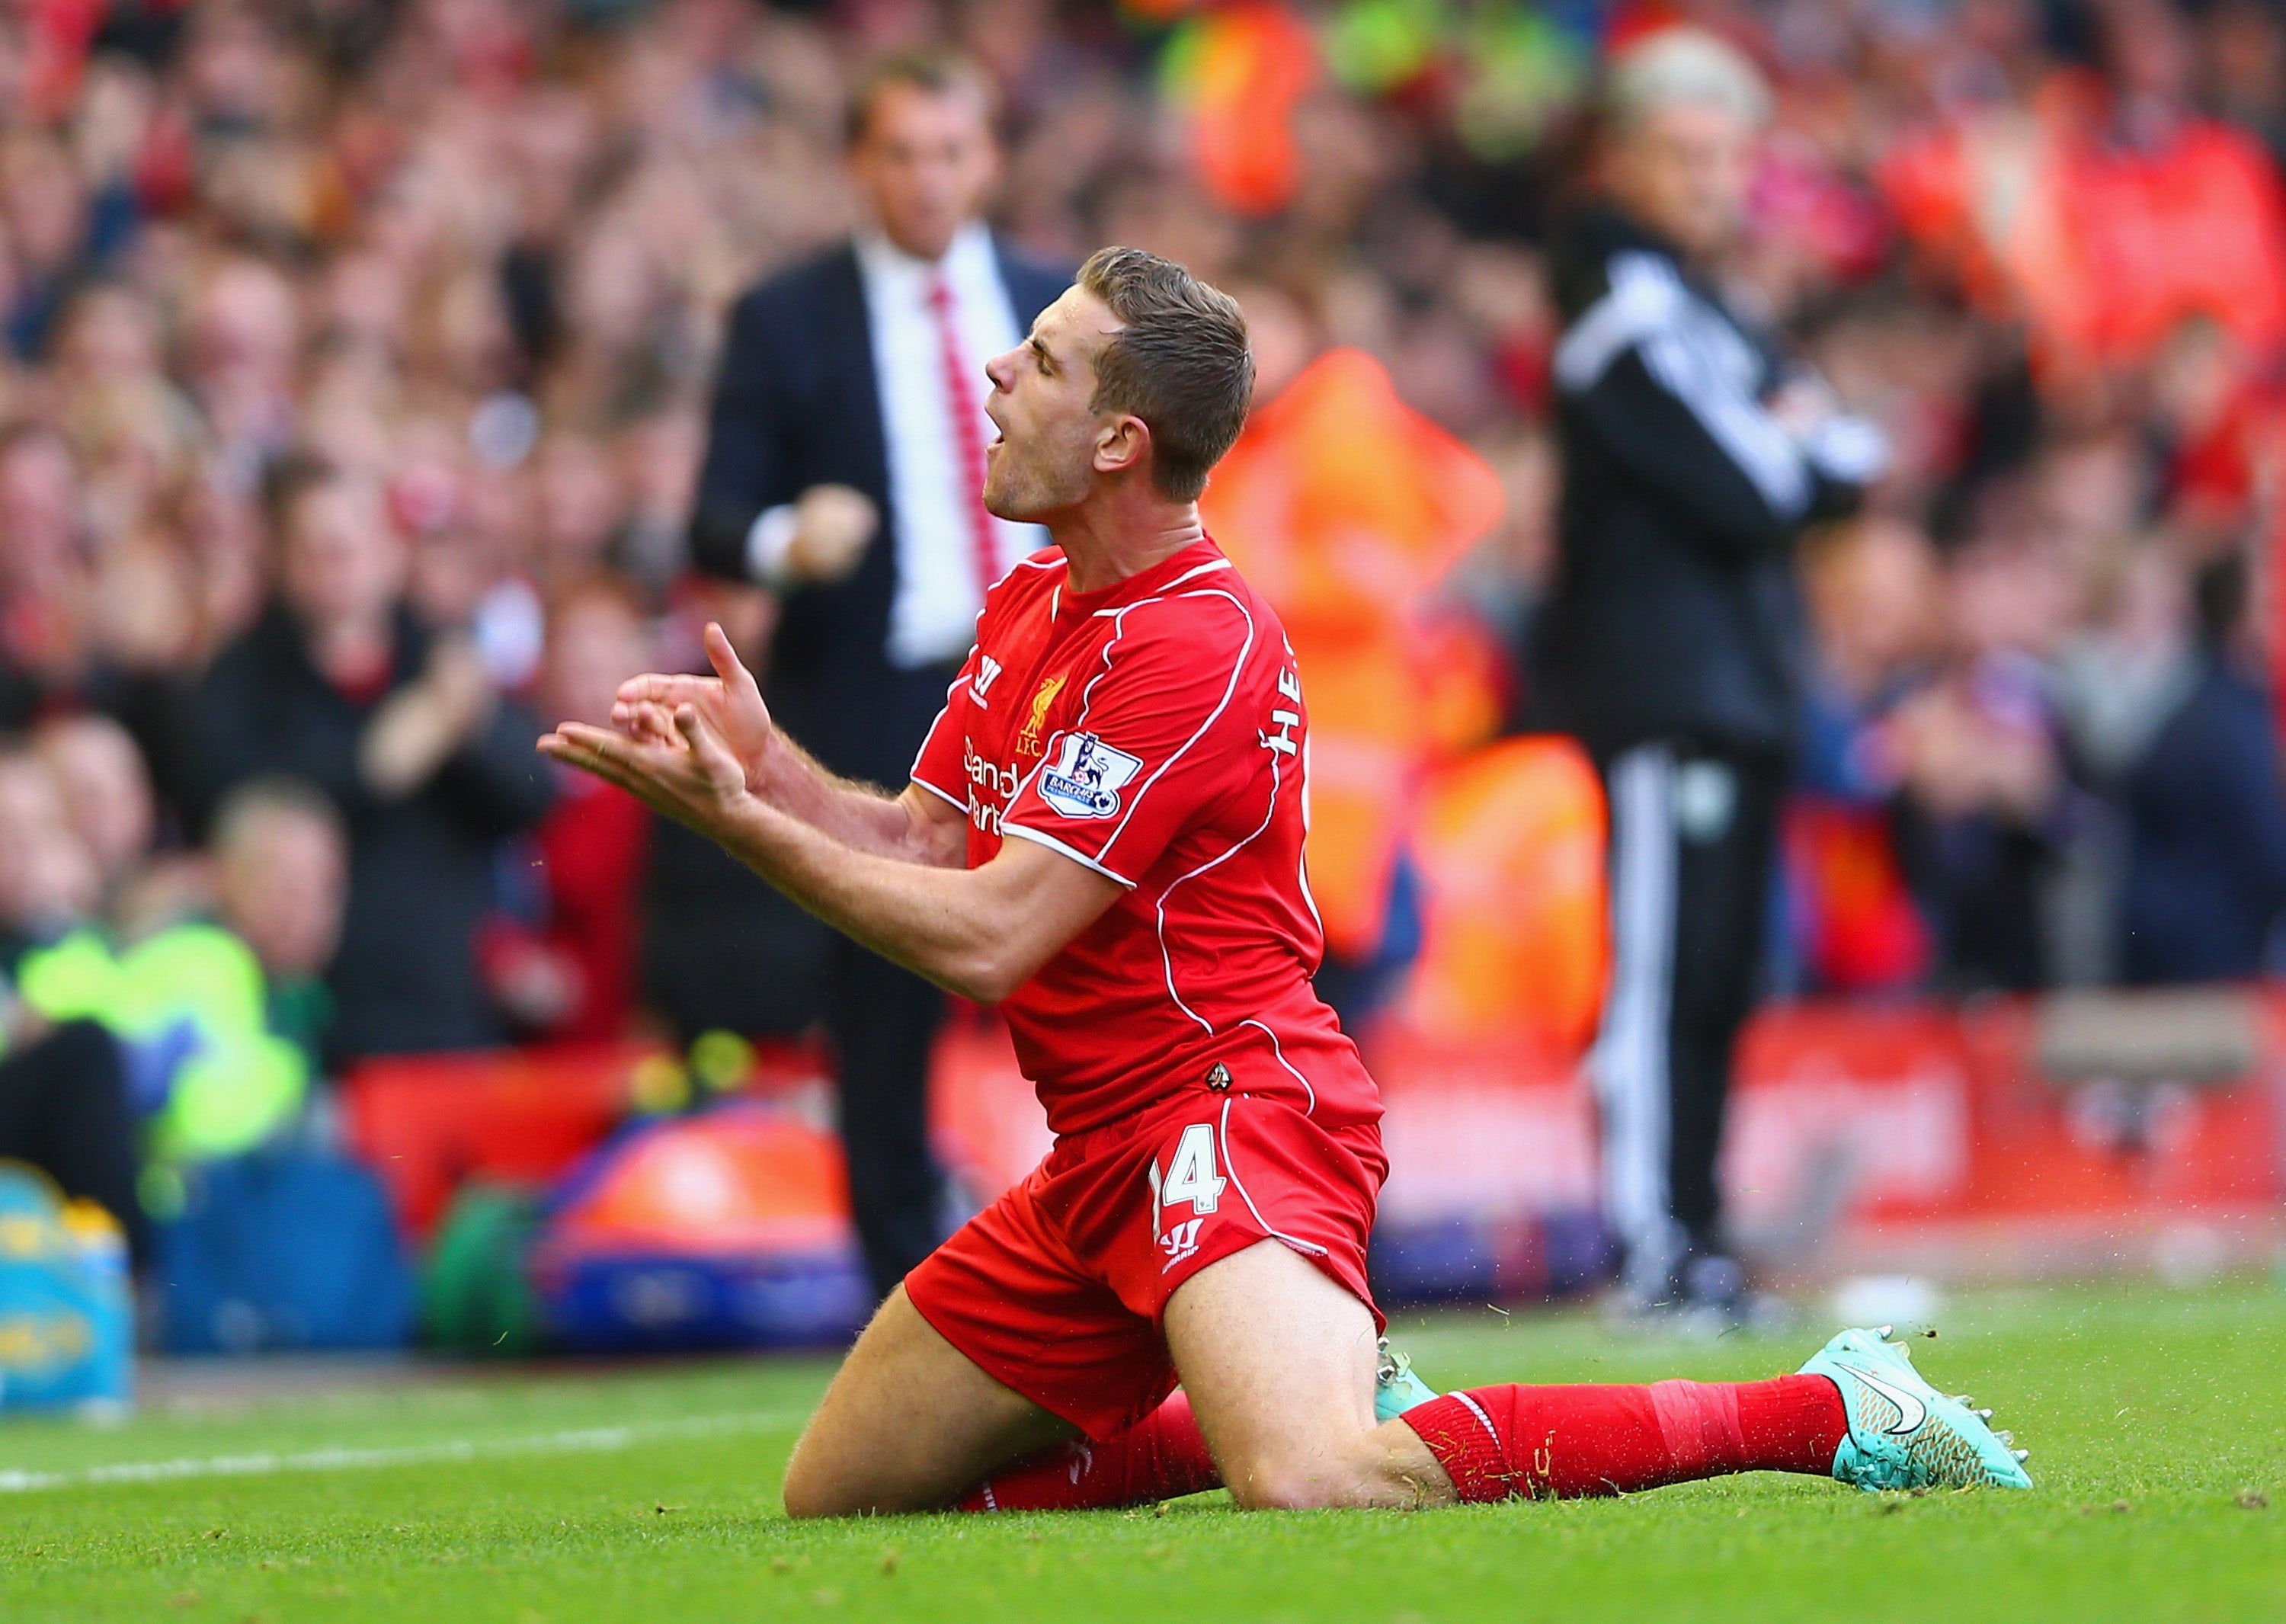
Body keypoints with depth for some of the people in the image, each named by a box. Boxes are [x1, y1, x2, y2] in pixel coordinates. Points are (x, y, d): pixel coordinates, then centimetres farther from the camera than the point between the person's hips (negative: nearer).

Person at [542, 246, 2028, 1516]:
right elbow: (925, 848, 14)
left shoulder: (1191, 648, -19)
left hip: (1229, 1109, -10)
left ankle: (1832, 1413, -22)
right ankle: (1315, 1404, 17)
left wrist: (739, 823, -17)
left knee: (1310, 1490, -35)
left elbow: (981, 939, -21)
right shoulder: (1032, 609, 13)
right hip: (1102, 1154, 10)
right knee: (838, 1504, 12)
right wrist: (770, 766, -4)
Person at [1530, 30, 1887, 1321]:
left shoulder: (1707, 307, 21)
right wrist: (1803, 450, 2)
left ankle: (1695, 1248, 11)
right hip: (1662, 674, -9)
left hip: (1747, 674, 9)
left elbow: (1847, 464, 17)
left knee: (1719, 975, 8)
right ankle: (1654, 1252, -13)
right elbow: (1740, 496, -17)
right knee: (1666, 969, -11)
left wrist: (1790, 447, -3)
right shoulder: (1627, 303, -10)